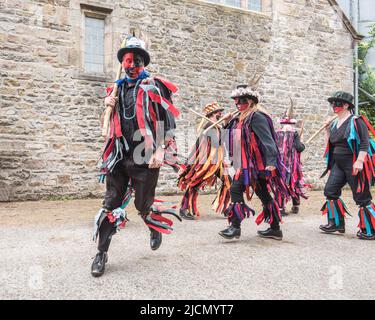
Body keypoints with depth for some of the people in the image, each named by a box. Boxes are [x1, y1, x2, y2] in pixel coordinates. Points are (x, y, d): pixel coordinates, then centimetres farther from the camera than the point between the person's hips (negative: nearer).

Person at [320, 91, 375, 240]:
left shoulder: (356, 121, -10)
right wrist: (328, 130, 7)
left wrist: (359, 161, -27)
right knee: (330, 191, 4)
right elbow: (331, 144, 19)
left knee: (362, 197, -1)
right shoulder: (334, 124, 12)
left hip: (354, 165, -8)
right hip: (338, 164, 8)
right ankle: (337, 222, 18)